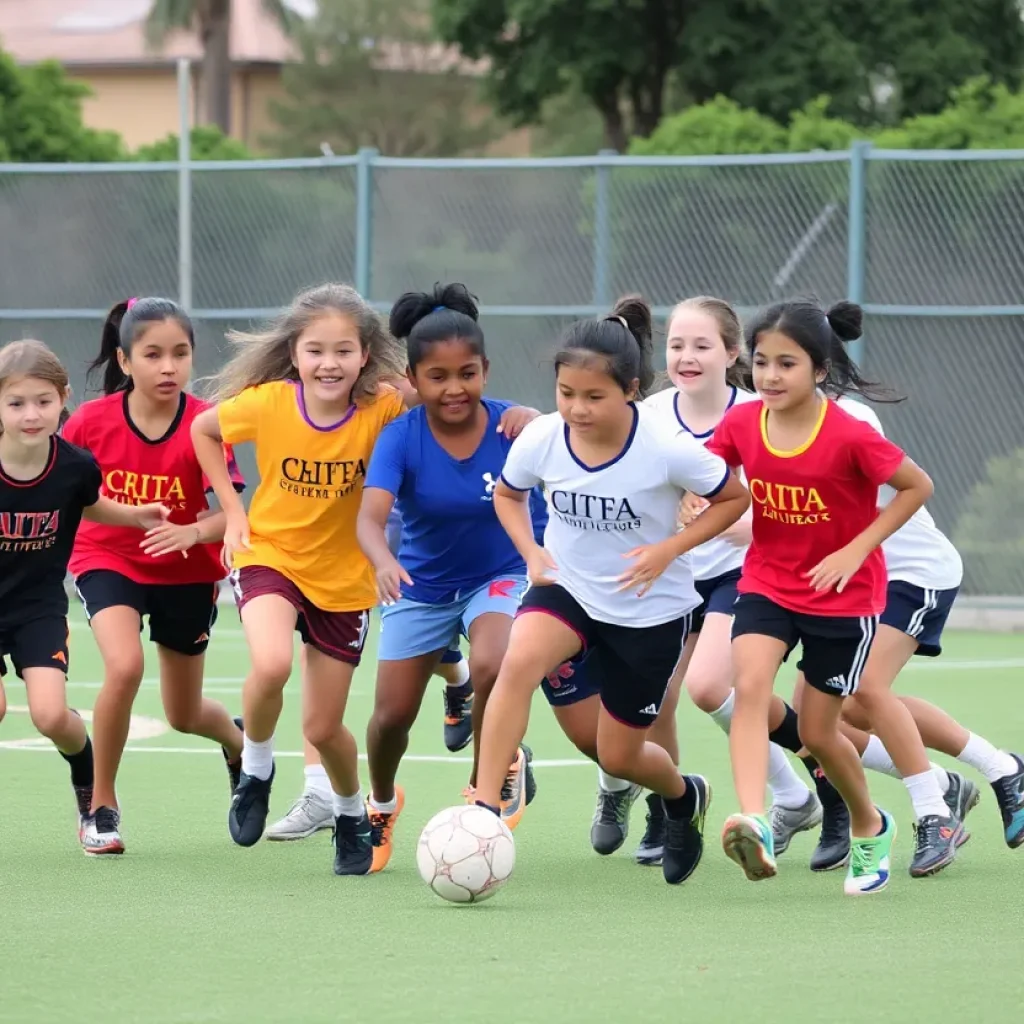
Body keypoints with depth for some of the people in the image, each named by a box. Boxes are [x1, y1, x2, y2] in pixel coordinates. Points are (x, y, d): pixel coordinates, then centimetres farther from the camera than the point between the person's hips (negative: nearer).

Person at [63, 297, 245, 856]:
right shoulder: (92, 422, -17)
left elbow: (229, 513, -23)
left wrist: (193, 532, -42)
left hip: (186, 572, 1)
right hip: (107, 561, -1)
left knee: (184, 716, 13)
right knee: (125, 667, -29)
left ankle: (238, 742, 52)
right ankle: (101, 808, -10)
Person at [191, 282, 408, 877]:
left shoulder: (384, 409, -19)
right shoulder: (266, 404, -16)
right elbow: (203, 430, 2)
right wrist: (232, 509, -3)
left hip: (344, 578, 1)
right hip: (270, 556, -1)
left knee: (324, 728, 7)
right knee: (271, 666, -31)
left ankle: (353, 815, 39)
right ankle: (256, 770, -1)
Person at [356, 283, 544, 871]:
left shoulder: (515, 427, -19)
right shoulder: (402, 437, -21)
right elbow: (371, 517, -34)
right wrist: (384, 561, -56)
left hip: (501, 574, -1)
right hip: (422, 584, 1)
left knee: (492, 666, -31)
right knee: (393, 713, 4)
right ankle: (382, 804, 38)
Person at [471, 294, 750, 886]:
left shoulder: (667, 449, -24)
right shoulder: (541, 440, -15)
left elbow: (735, 499, -8)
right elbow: (508, 493, 8)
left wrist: (669, 549, -19)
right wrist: (531, 551, -9)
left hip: (651, 609, -2)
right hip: (567, 588, 2)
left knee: (619, 756, 8)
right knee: (519, 661, -33)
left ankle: (685, 797, 45)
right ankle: (484, 811, -31)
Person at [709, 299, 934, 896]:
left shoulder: (850, 437, -22)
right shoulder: (741, 424, -10)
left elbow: (918, 487, -12)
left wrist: (856, 550, -18)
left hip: (844, 595, -3)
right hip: (767, 584, 3)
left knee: (818, 732, 6)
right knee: (750, 684, -24)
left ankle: (871, 828, 34)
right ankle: (754, 824, -37)